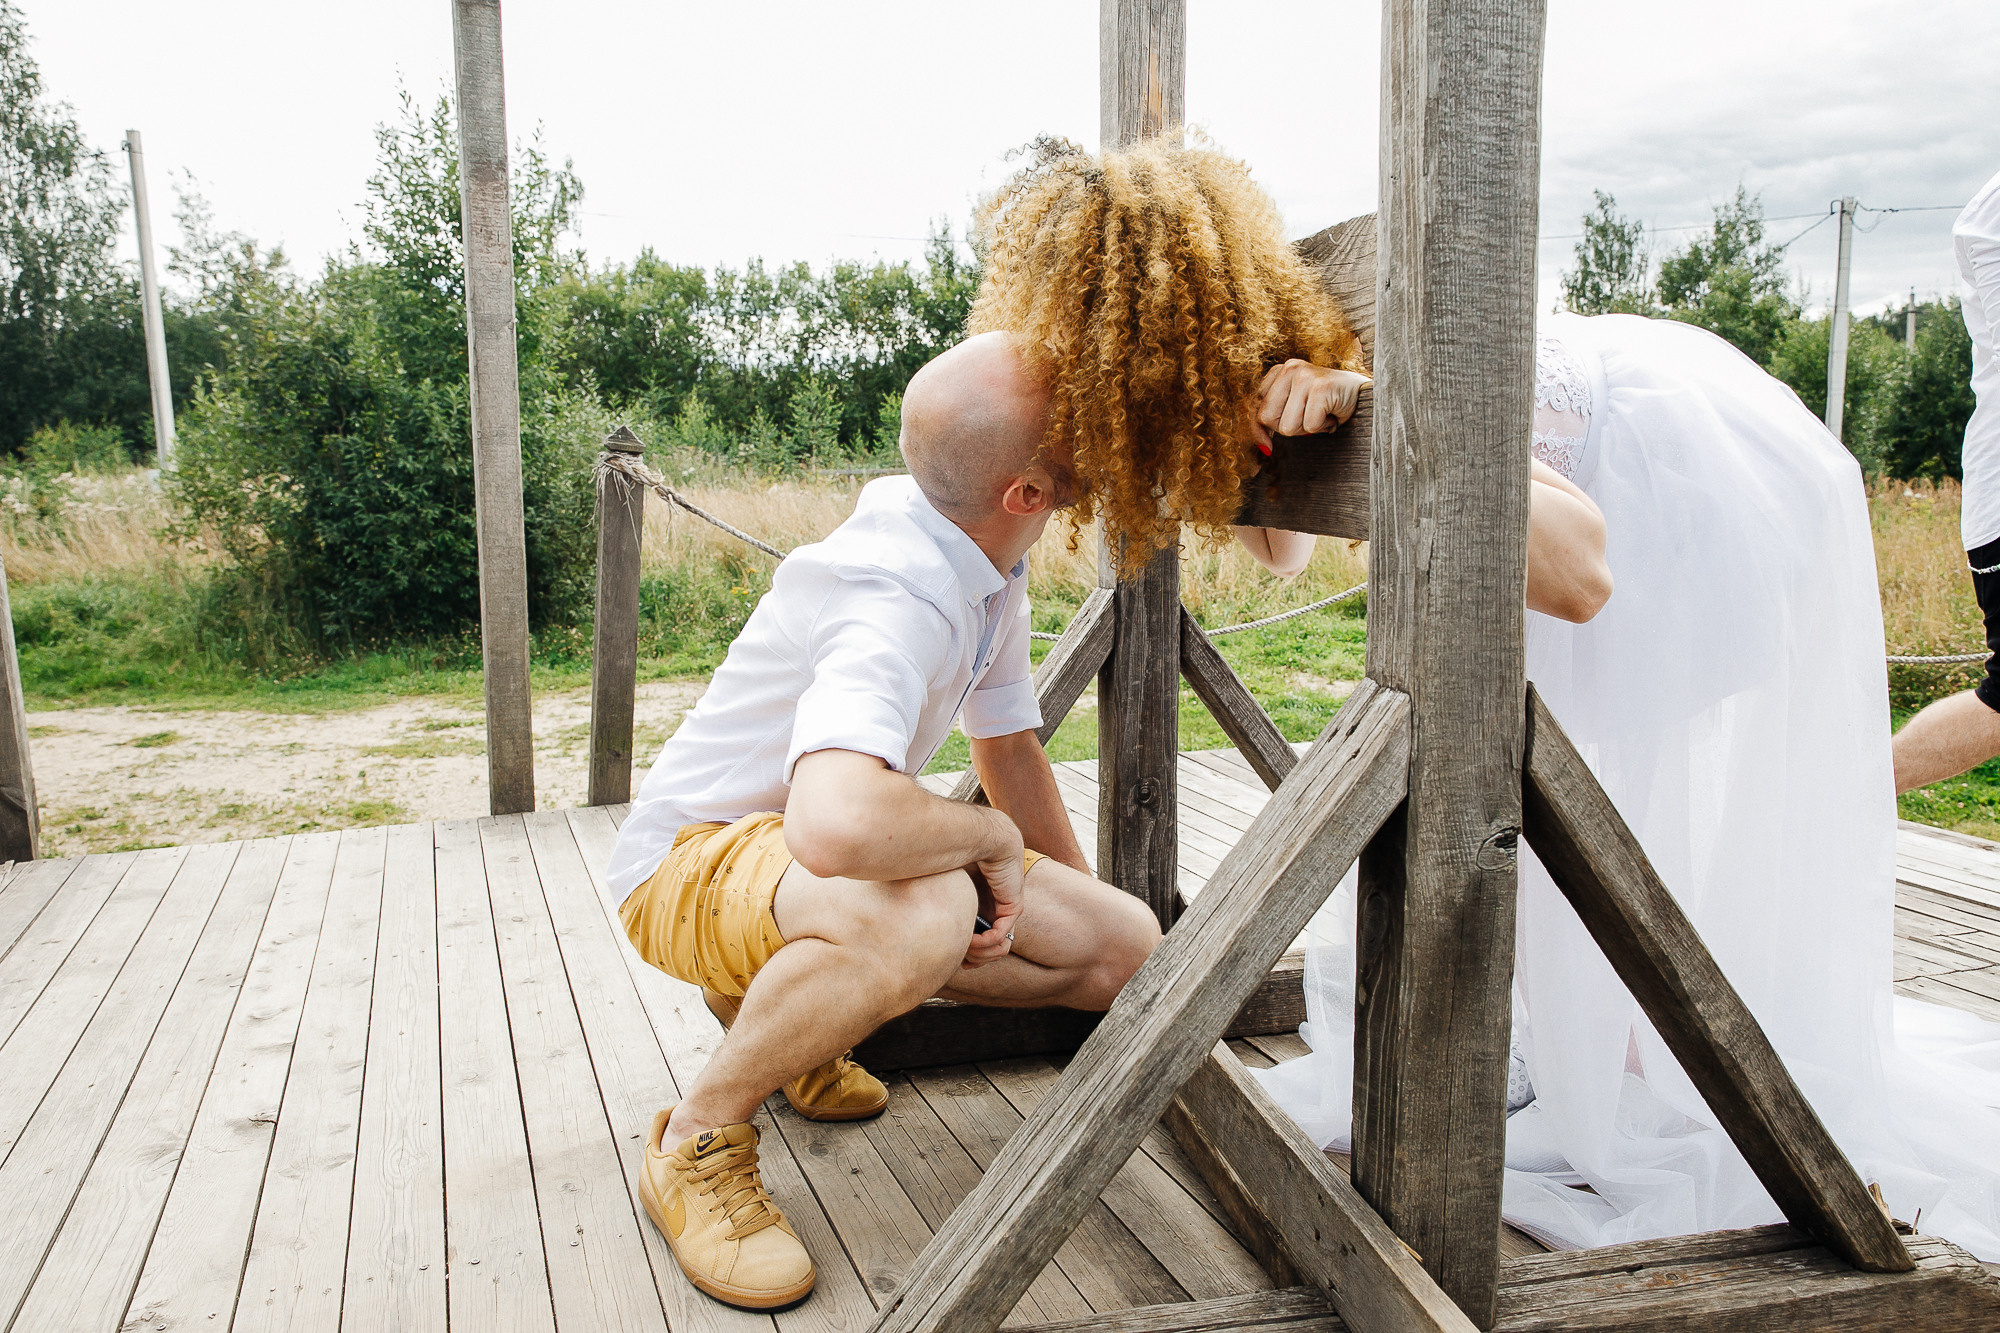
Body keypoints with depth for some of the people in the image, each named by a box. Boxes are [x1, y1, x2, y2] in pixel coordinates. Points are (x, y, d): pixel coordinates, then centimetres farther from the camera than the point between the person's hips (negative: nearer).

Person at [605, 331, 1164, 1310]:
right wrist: (995, 838, -28)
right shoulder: (897, 601, -32)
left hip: (828, 862, 9)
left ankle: (798, 1012, 16)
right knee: (922, 913, -42)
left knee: (1128, 944, -4)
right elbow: (838, 827, -50)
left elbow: (1008, 746, 15)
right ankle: (699, 1143, -14)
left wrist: (1084, 909, 18)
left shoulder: (990, 560, -1)